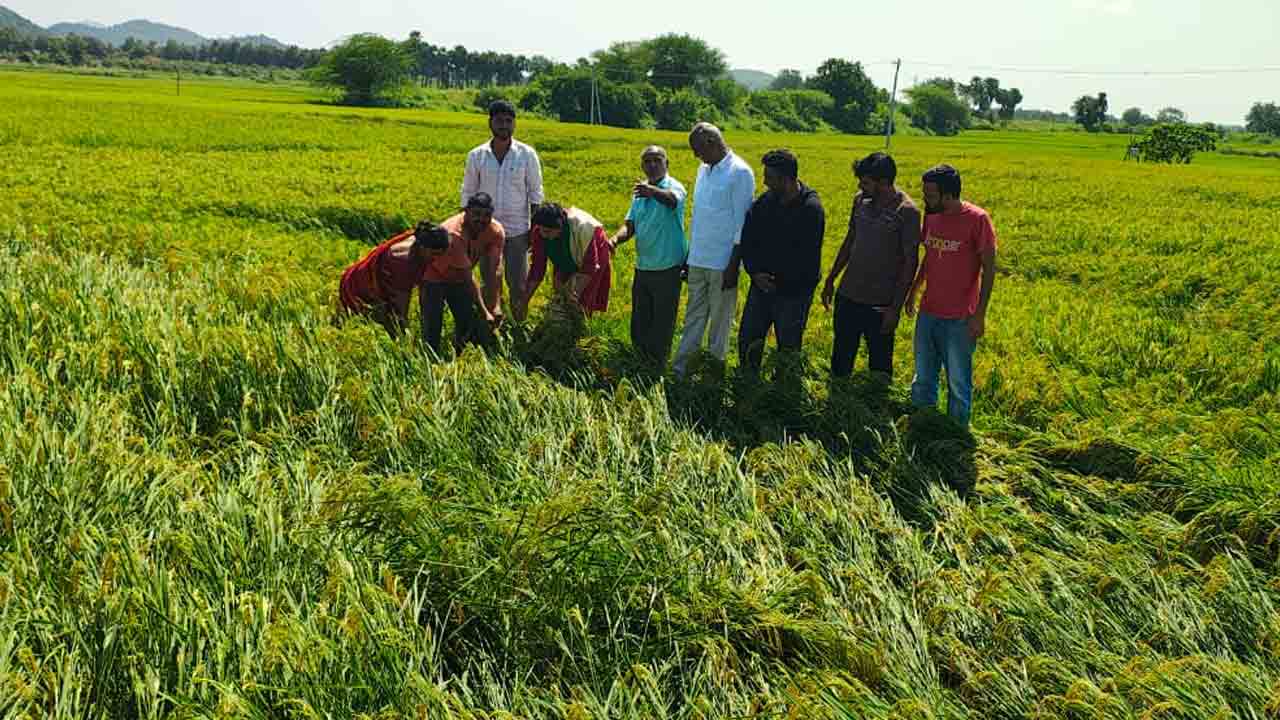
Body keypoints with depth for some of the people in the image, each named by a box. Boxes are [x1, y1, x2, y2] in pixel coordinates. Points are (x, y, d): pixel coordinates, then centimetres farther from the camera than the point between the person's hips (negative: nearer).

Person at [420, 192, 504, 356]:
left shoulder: (496, 231, -20)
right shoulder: (453, 234, -35)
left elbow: (492, 272, -20)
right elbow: (468, 277, -34)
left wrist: (495, 306, -30)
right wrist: (484, 312, -33)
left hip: (459, 279, 5)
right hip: (434, 277, -5)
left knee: (469, 327, 3)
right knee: (432, 332, -8)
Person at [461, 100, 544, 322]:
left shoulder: (527, 154, -2)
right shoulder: (476, 156, 1)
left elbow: (535, 193, 1)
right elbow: (468, 194, 7)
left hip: (518, 230, -1)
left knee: (518, 285, 2)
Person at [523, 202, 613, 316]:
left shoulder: (582, 227, -40)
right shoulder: (539, 232, -27)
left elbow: (590, 265, -31)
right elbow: (537, 266, -18)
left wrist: (576, 292, -35)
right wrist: (524, 299, -19)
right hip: (567, 261, 5)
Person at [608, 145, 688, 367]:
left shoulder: (674, 187, -11)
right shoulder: (640, 191, 11)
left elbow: (672, 200, -36)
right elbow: (630, 224, 7)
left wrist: (652, 191, -58)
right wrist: (616, 238, -16)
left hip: (667, 267, -7)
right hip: (643, 266, 7)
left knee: (662, 322, 2)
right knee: (639, 321, 18)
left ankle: (657, 367, 16)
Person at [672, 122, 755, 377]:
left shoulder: (740, 173, -12)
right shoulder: (703, 170, 11)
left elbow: (742, 224, -13)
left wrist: (733, 266, -14)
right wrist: (689, 256, 15)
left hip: (722, 261, -7)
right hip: (697, 258, 7)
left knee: (720, 318, 6)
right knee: (694, 315, 11)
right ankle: (680, 368, 15)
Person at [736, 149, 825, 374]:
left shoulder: (811, 209, -18)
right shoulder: (764, 202, -1)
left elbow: (807, 257, -19)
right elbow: (747, 239, 5)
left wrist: (778, 281, -14)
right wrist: (754, 272, -8)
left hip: (794, 291, -6)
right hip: (761, 284, 6)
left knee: (788, 347, 8)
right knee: (748, 339, 14)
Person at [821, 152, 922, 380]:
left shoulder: (906, 211, -15)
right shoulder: (861, 199, 2)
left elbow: (910, 262, -12)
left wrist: (896, 307, -14)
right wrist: (831, 279, 16)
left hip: (881, 303, -5)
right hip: (848, 296, 6)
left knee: (879, 363, 9)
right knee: (840, 362, 16)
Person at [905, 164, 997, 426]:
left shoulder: (977, 219, -14)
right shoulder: (931, 216, 3)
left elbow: (989, 268, -12)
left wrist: (980, 315, -14)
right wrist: (913, 291, 22)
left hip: (960, 318, -6)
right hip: (928, 313, 6)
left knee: (958, 382, 6)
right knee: (923, 378, 15)